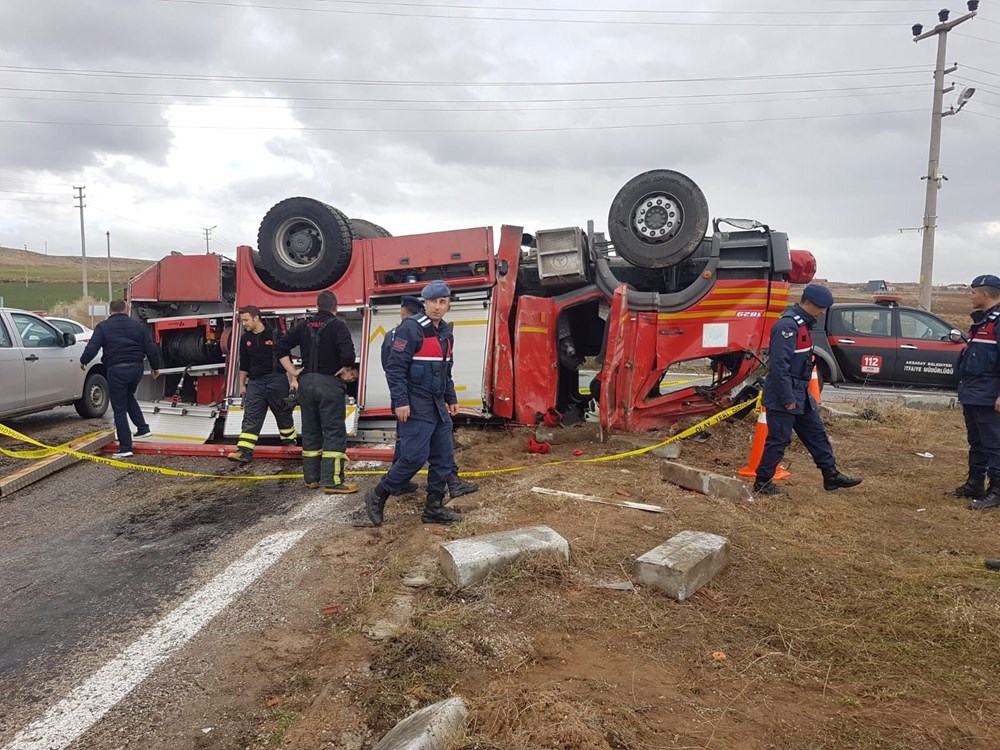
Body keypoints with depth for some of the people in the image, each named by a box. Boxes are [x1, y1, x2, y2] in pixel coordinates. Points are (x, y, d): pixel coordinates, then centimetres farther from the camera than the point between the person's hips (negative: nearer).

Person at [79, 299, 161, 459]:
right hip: (136, 368, 4)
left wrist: (83, 361, 11)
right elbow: (150, 348, 9)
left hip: (116, 370, -4)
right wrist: (155, 367, 20)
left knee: (119, 409, 1)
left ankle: (125, 448, 1)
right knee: (129, 397, 30)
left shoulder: (103, 327, 1)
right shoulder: (138, 326, 10)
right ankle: (143, 429, 23)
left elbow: (92, 347, -7)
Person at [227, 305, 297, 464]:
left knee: (284, 414, 9)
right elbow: (244, 364, 16)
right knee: (250, 417, -4)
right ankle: (244, 452, -9)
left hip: (276, 380, -4)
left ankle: (290, 443, 27)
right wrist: (242, 385, 15)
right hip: (255, 382, 4)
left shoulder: (275, 335, -6)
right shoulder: (245, 339, 9)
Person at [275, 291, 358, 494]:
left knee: (310, 431, 14)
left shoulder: (304, 326, 10)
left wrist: (293, 372, 8)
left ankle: (311, 477, 20)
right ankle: (332, 481, -6)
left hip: (306, 382, 6)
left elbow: (280, 347, 7)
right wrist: (347, 371, -3)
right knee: (334, 432, -3)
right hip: (329, 383, -6)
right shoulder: (338, 326, -7)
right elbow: (348, 353, -21)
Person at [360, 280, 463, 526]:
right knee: (415, 457, -11)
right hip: (416, 406, -8)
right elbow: (394, 367, -17)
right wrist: (400, 401, -21)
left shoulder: (446, 332, 13)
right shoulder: (410, 328, -13)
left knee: (444, 458, 7)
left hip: (438, 405, 8)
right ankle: (376, 498, 7)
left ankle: (434, 508, 18)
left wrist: (451, 399, 20)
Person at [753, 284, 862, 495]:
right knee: (778, 440, -2)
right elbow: (779, 365, -25)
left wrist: (802, 393, 20)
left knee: (816, 433, 15)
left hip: (800, 394, 10)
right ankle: (762, 483, 9)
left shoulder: (804, 323, 13)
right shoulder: (787, 325, -20)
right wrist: (788, 399, -23)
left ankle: (831, 475, 26)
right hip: (783, 397, -10)